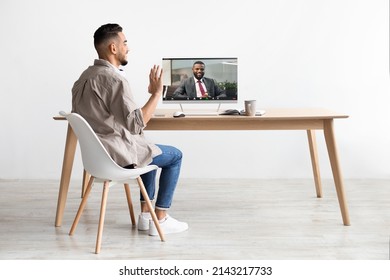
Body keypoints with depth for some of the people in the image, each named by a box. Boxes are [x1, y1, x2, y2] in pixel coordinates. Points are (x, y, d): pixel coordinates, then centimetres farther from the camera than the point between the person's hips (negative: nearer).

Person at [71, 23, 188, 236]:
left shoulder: (85, 76, 9)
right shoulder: (114, 79, -22)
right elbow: (135, 124, -23)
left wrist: (138, 122, 20)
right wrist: (156, 94, -15)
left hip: (95, 151, 10)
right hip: (117, 153, -9)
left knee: (151, 150, 31)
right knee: (175, 156, 9)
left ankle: (145, 214, 29)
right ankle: (160, 220, 12)